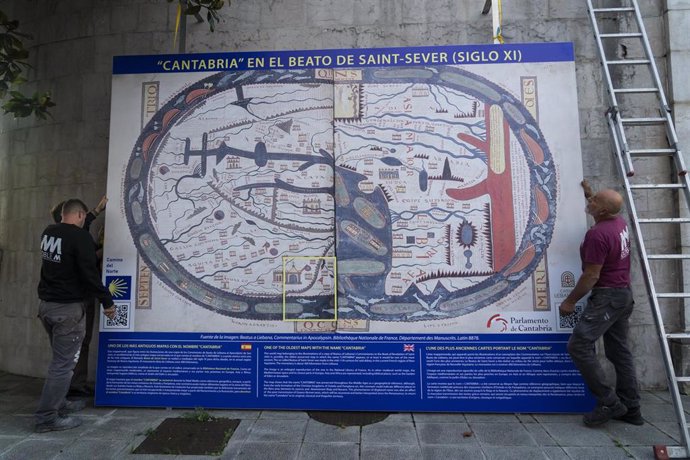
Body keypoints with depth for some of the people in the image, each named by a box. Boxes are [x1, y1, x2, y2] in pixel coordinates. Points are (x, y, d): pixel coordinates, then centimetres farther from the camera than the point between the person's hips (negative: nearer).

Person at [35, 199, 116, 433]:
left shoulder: (48, 232, 8)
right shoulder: (80, 236, -16)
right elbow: (89, 273, -20)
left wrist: (92, 253, 30)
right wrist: (107, 301, -11)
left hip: (46, 304, 9)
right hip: (68, 308, -9)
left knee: (60, 358, 20)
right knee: (63, 363, -1)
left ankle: (59, 404, 30)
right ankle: (46, 417, 5)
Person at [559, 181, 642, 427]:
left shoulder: (597, 234, -22)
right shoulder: (619, 222, 5)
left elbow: (591, 276, -21)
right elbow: (604, 213, 33)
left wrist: (570, 301, -13)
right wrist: (588, 192, 33)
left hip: (606, 297, -10)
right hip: (624, 295, 10)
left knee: (579, 346, -10)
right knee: (619, 351, 13)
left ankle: (609, 402, -4)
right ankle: (630, 409, 20)